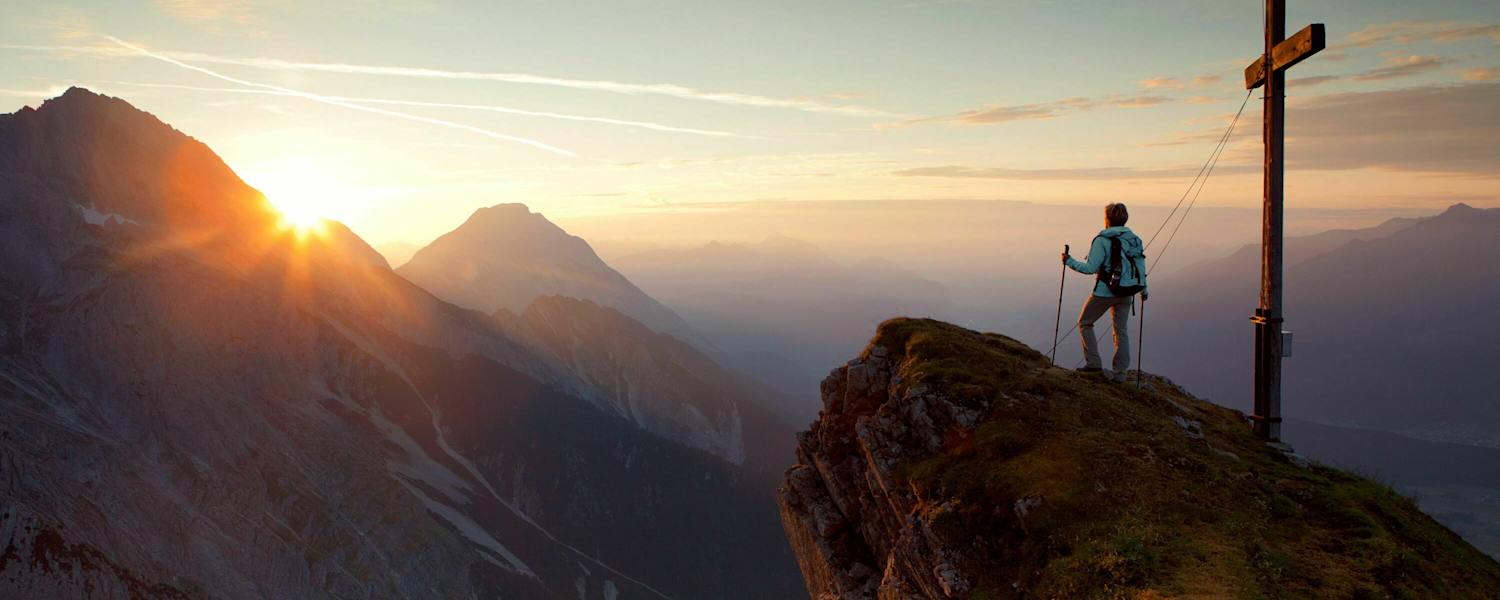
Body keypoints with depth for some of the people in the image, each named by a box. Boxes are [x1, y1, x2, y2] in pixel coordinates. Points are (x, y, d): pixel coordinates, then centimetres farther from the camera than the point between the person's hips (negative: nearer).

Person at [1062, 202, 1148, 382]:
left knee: (1085, 323, 12)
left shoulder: (1103, 240, -13)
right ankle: (1120, 373, 12)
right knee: (1121, 331, 12)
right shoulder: (1135, 239, 5)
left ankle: (1093, 363, 4)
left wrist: (1069, 262, -4)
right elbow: (1141, 267, 10)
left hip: (1105, 292, -6)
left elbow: (1090, 268, -17)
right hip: (1127, 293, 6)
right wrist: (1143, 290, 23)